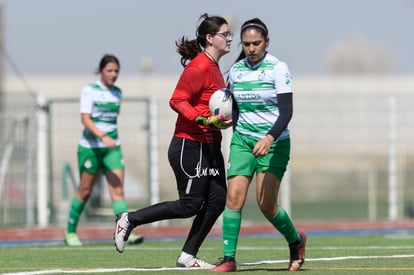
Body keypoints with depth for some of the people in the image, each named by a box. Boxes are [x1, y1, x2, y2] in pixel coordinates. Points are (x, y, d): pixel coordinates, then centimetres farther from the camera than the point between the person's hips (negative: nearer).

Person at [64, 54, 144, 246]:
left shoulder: (117, 93, 10)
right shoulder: (89, 91, -8)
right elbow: (85, 118, -18)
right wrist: (102, 136, -31)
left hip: (112, 147, 4)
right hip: (90, 147, -4)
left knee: (118, 190, -10)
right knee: (85, 192, 4)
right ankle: (70, 232, 21)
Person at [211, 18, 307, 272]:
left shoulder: (278, 69, -10)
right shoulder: (236, 70, 5)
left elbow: (286, 111, -17)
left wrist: (269, 137, -31)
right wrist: (237, 137, 12)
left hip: (274, 143, -4)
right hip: (243, 140, 4)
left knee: (266, 205, -5)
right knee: (234, 196, -13)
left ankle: (296, 240, 24)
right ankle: (229, 258, -10)